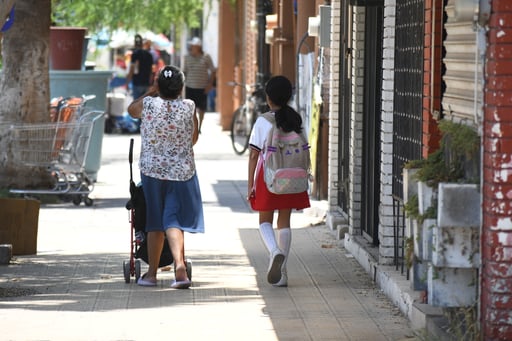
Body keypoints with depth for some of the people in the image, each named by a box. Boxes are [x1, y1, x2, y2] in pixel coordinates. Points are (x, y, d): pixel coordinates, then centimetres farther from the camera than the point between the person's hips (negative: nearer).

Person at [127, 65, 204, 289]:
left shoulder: (148, 105, -6)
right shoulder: (189, 107, -5)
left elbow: (131, 109, 17)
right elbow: (194, 139, 8)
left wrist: (149, 93, 27)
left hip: (152, 170, 0)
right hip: (182, 171, 0)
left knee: (155, 222, 11)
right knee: (173, 220, -1)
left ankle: (151, 273, 15)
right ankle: (179, 265, -21)